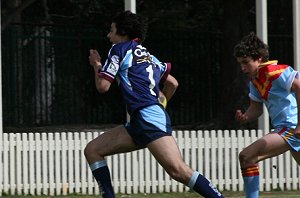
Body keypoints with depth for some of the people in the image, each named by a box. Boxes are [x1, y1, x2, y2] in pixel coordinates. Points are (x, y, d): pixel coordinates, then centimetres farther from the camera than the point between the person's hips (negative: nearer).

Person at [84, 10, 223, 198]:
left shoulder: (120, 49, 3)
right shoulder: (148, 55, 25)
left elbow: (103, 86, 1)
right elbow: (173, 83, 31)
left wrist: (96, 65, 20)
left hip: (149, 118, -10)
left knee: (178, 170, -21)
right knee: (92, 150, 10)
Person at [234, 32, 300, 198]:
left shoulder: (273, 71, -15)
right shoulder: (255, 80, 13)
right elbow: (256, 108, 18)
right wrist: (245, 117, -6)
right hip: (283, 128, 10)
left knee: (246, 156, -17)